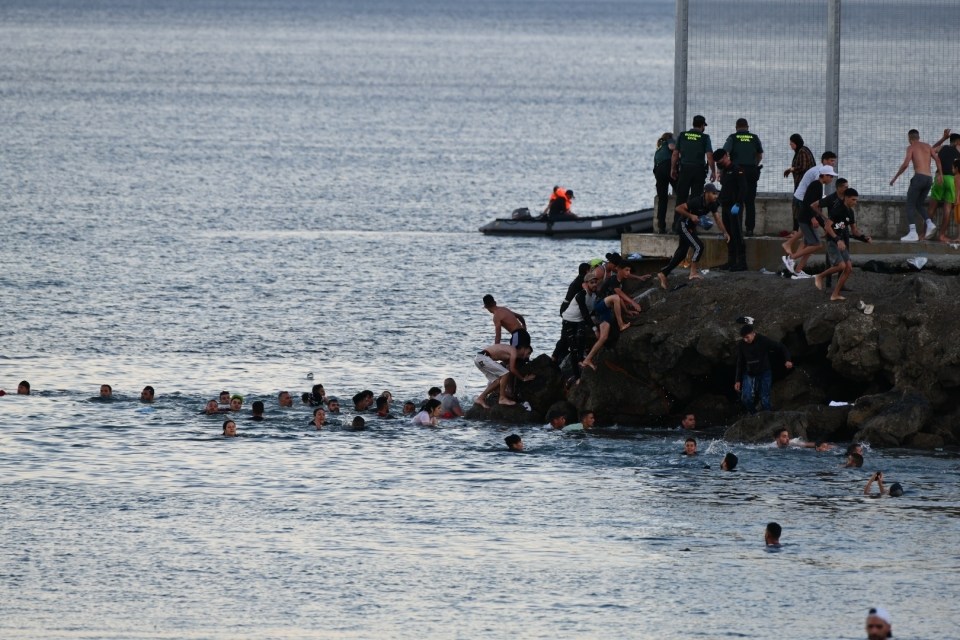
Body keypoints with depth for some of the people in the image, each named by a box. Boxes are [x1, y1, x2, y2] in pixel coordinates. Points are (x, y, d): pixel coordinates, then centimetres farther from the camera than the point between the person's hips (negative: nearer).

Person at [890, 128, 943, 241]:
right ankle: (930, 224, -2)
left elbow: (905, 164, -9)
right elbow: (937, 159, 4)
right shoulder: (927, 146, 19)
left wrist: (895, 177, -1)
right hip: (929, 179, 6)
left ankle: (912, 233, -13)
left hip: (919, 177, -6)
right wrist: (940, 174, 2)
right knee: (919, 204, 19)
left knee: (910, 205, -2)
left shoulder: (911, 147, 3)